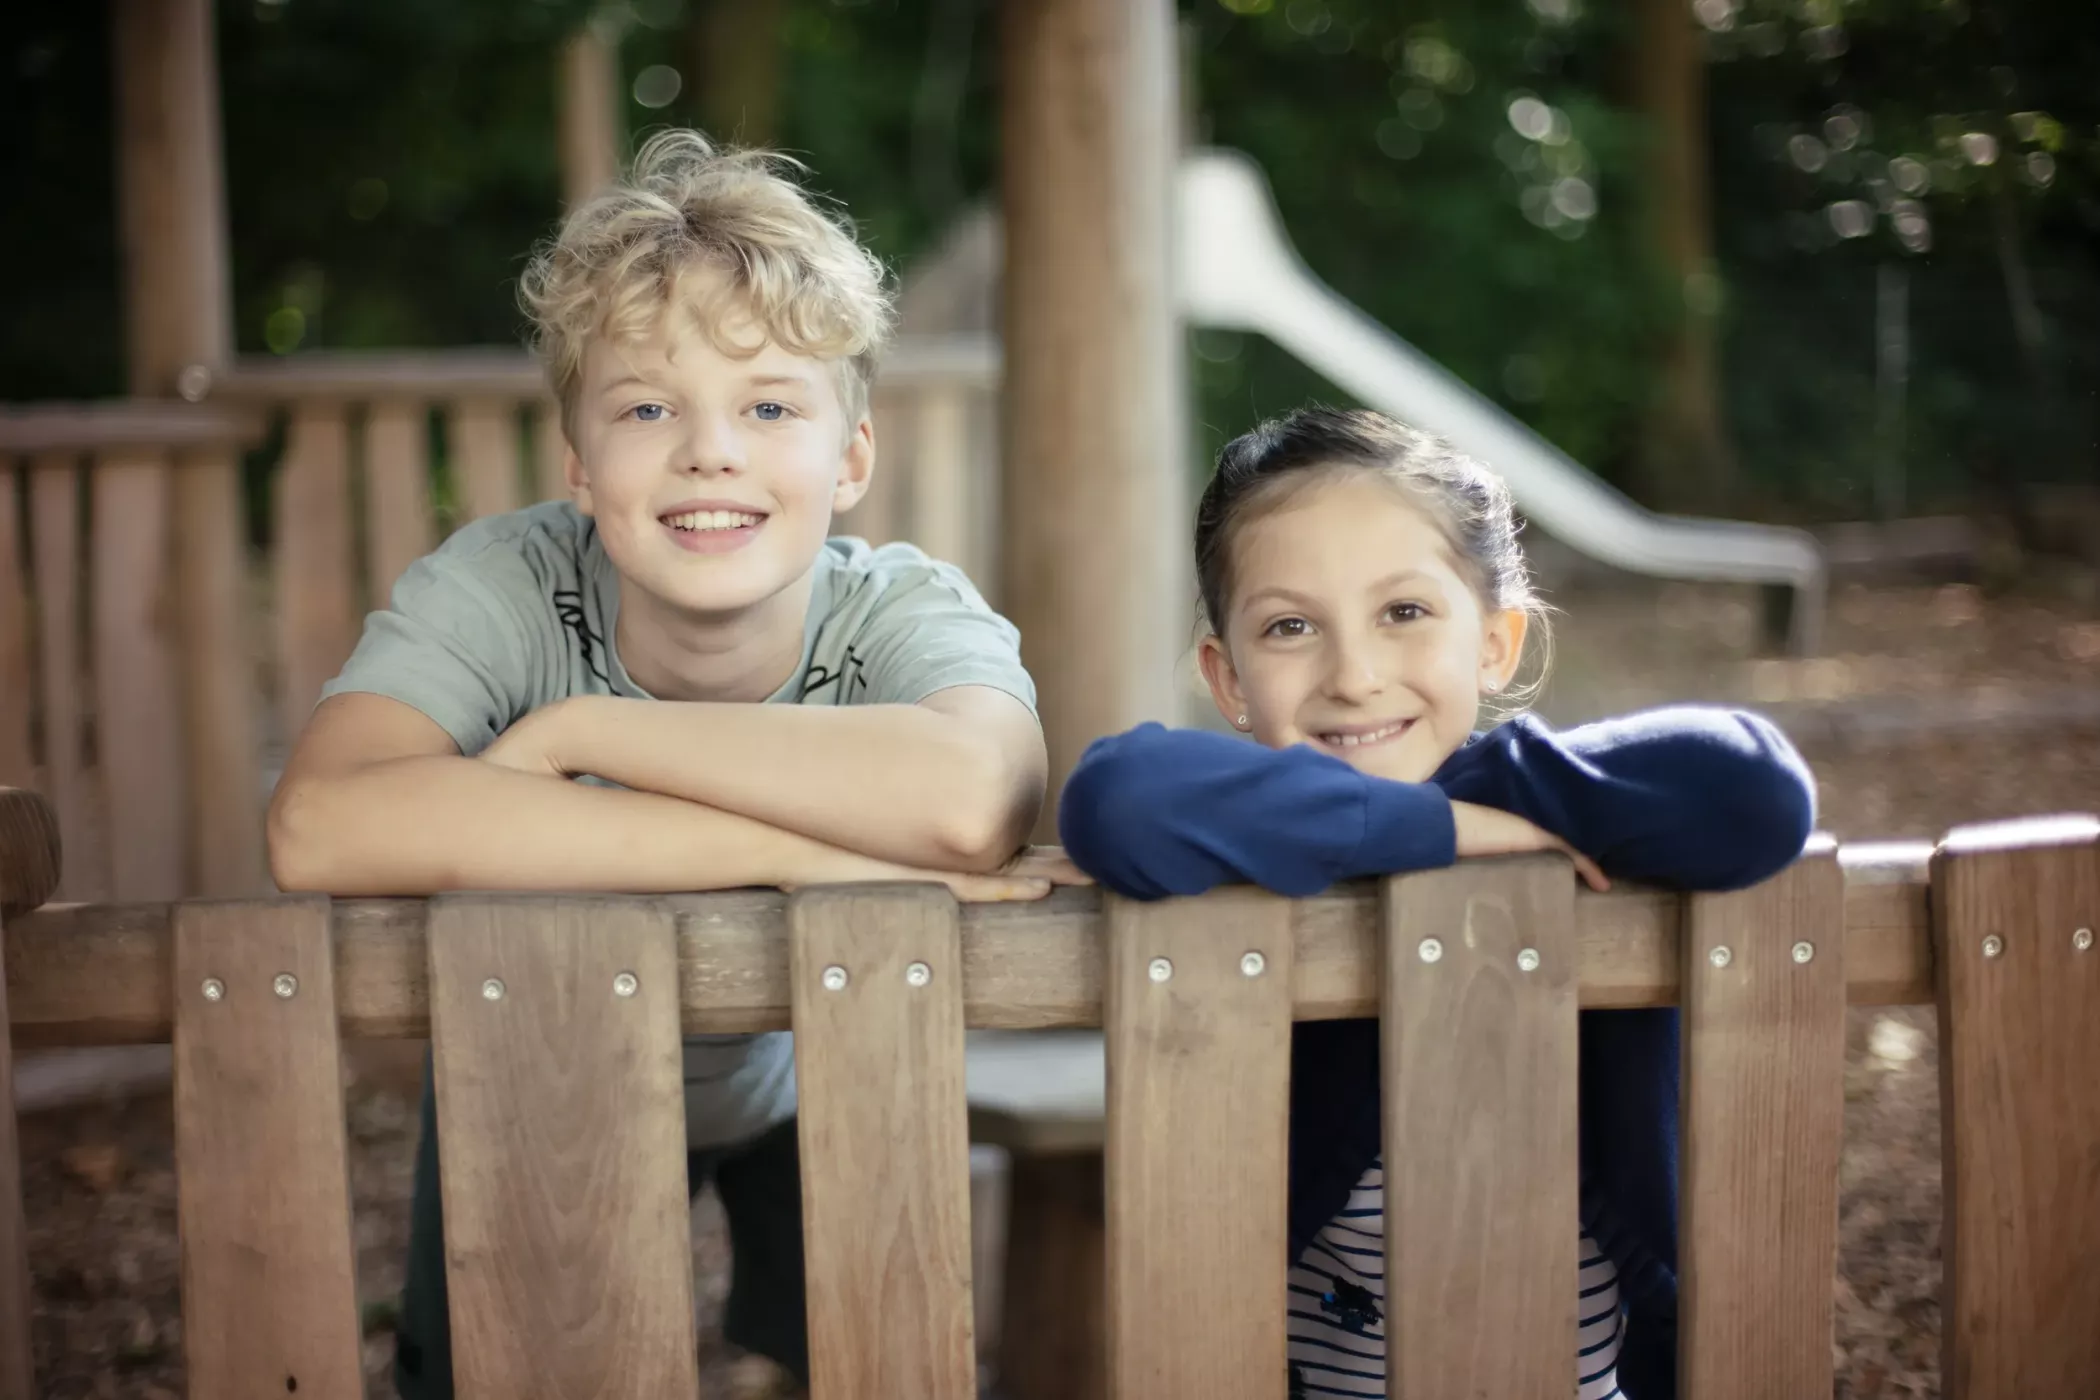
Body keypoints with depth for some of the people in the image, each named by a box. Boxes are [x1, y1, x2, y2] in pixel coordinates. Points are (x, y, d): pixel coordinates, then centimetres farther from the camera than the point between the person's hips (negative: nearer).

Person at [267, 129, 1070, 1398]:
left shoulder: (908, 612, -30)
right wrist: (799, 846, -51)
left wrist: (571, 730, -44)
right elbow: (321, 828, -50)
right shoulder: (502, 588, -30)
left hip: (806, 1090, 0)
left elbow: (972, 805, -54)